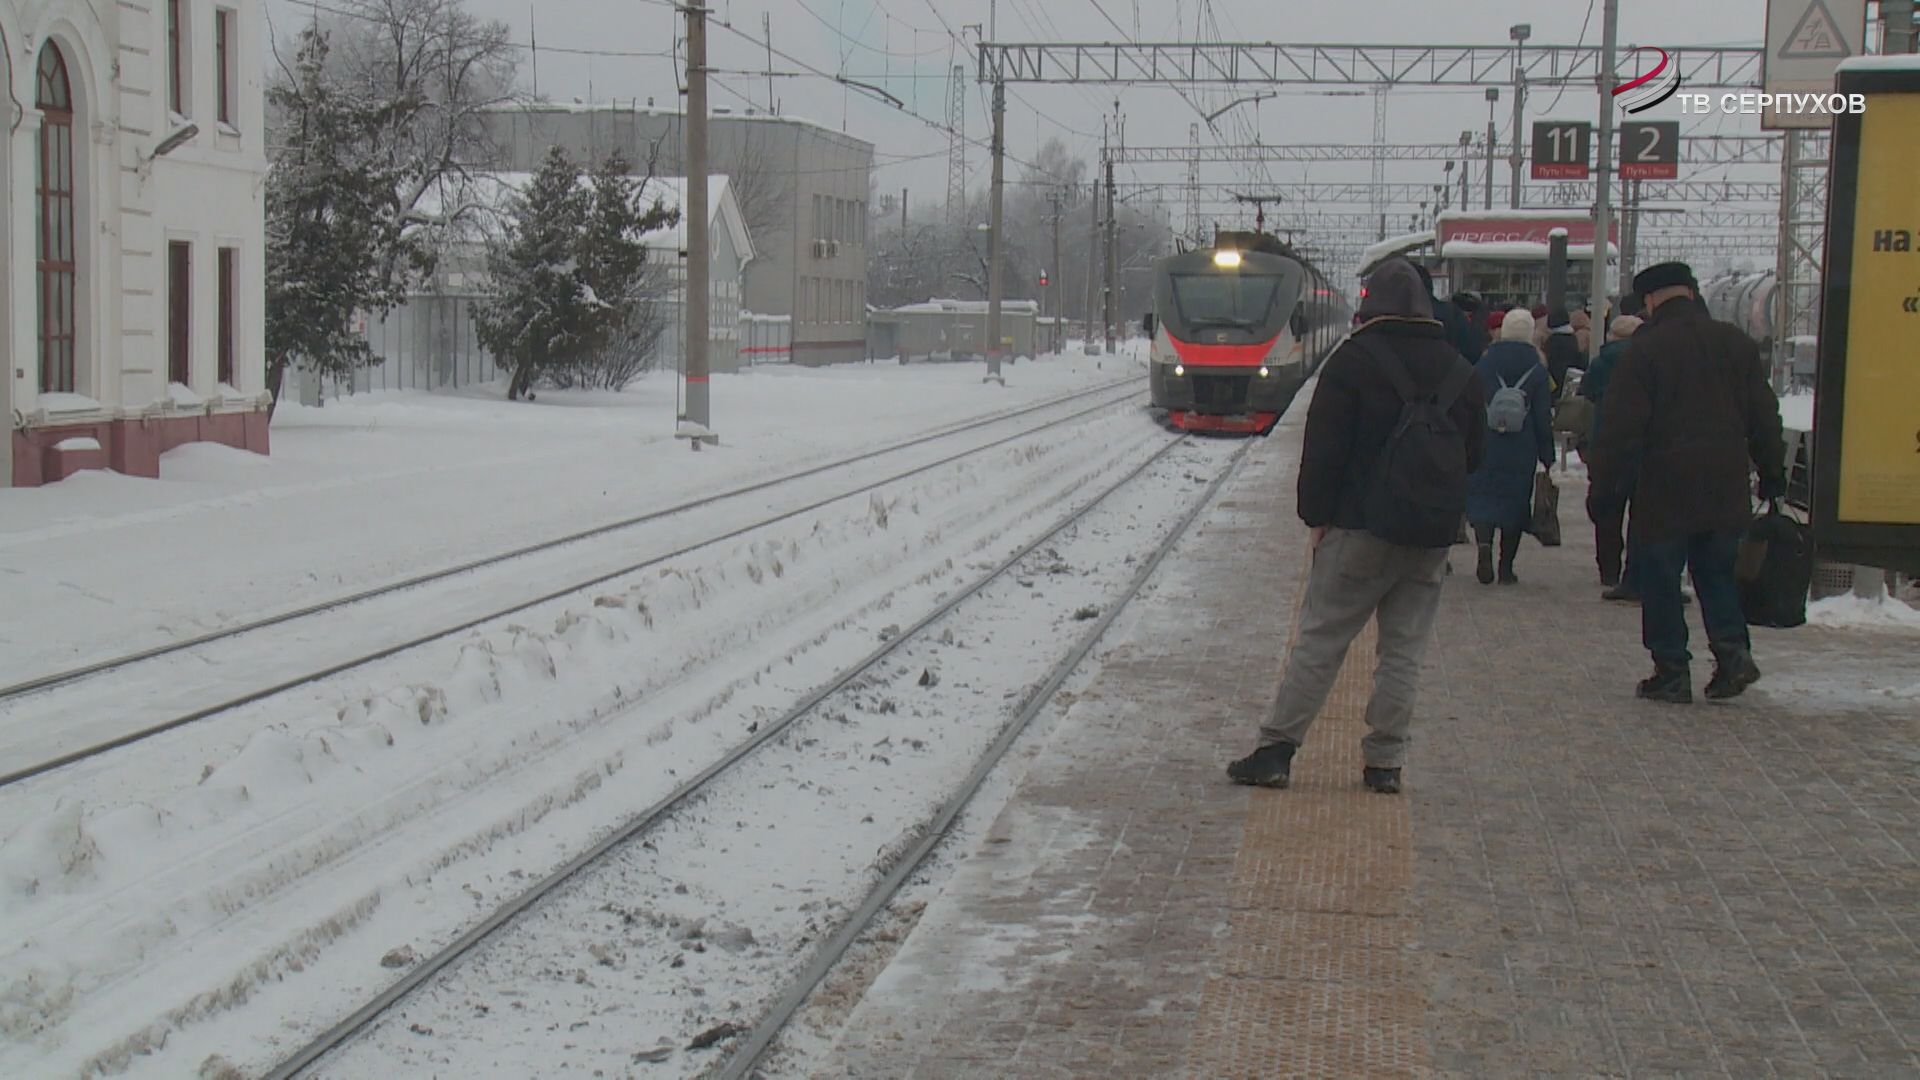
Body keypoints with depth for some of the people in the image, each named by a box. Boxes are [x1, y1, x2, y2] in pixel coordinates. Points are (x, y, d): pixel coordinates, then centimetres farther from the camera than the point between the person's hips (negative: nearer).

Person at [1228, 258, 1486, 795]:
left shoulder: (1354, 359, -6)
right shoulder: (1458, 369, 8)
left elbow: (1324, 446, -9)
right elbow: (1475, 452, 15)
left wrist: (1317, 515, -1)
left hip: (1364, 527, -4)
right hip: (1434, 534, 4)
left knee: (1320, 639, 0)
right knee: (1404, 649, 8)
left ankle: (1277, 749, -1)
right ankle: (1384, 761, 9)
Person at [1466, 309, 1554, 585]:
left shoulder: (1484, 364, -1)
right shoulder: (1537, 371, -3)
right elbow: (1543, 418, -2)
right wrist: (1547, 456, 4)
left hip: (1485, 448, 0)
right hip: (1522, 453, 0)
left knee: (1482, 499, 6)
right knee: (1515, 503, 9)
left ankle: (1484, 545, -22)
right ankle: (1506, 567, 10)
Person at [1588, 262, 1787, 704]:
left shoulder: (1643, 351, -9)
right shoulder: (1737, 344, 7)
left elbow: (1621, 430, -11)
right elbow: (1764, 419, 12)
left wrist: (1606, 487, -6)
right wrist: (1773, 476, 20)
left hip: (1664, 490, -5)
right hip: (1726, 492, 5)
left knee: (1659, 581, 5)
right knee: (1716, 572, 18)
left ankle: (1672, 671, 4)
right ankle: (1733, 650, 1)